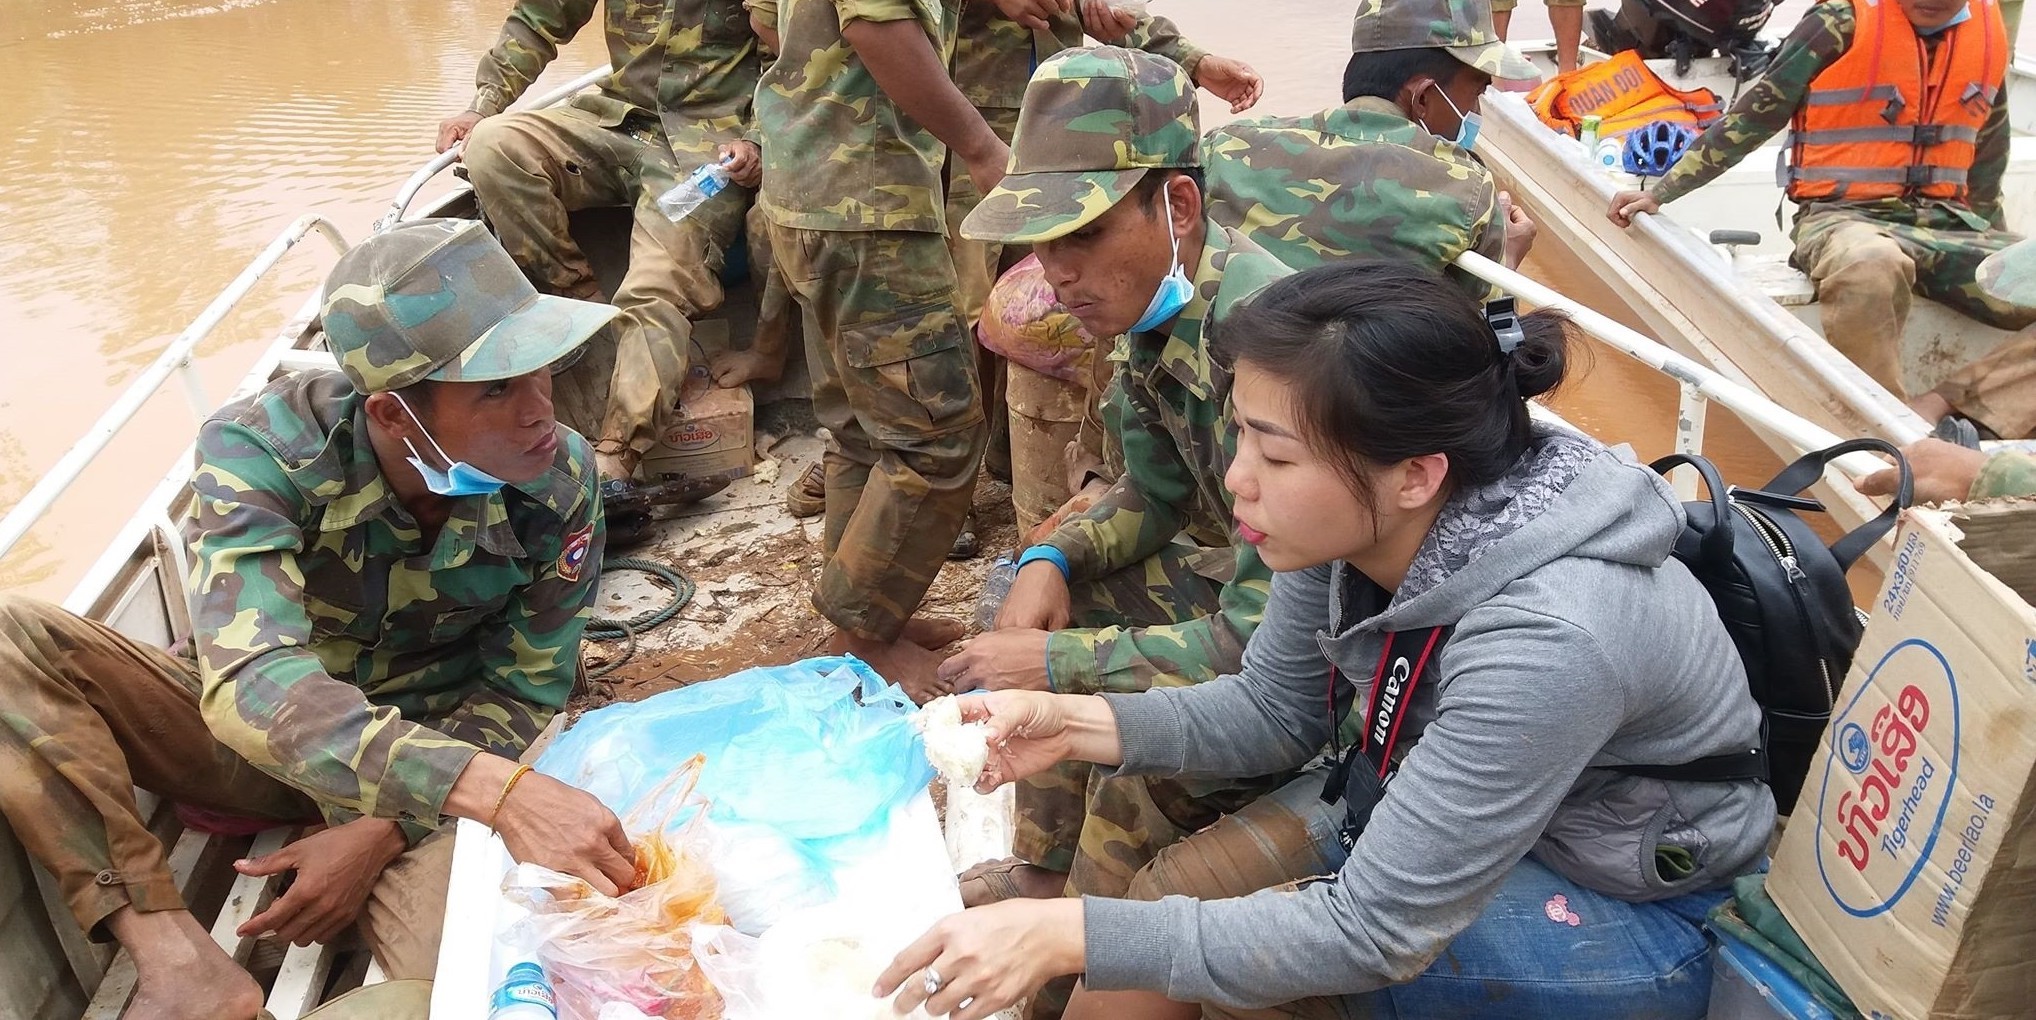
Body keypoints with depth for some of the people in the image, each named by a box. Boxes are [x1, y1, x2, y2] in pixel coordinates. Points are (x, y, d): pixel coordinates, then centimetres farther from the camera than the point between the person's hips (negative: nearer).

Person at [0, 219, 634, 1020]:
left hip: (434, 758, -1)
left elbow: (521, 697, -9)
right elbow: (251, 683, -40)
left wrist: (382, 830, -23)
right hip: (258, 740, 2)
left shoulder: (558, 483, -20)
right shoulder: (262, 450, -26)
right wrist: (494, 789, -54)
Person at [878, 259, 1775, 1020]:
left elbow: (1377, 931, -32)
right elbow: (1274, 711, -1)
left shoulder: (1544, 637, -38)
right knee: (1169, 893, -4)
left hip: (1636, 909, -6)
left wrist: (1073, 933, -34)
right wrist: (1078, 723, -18)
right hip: (1444, 803, 6)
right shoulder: (1354, 517, -17)